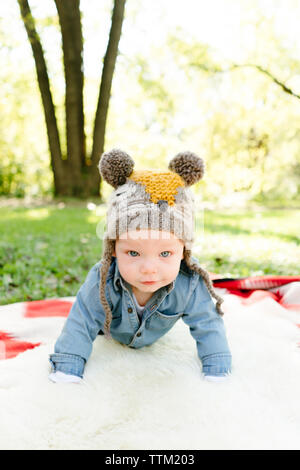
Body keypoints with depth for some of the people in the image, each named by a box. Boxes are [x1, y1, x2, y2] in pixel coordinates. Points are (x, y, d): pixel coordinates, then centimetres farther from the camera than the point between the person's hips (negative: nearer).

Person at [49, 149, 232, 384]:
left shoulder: (190, 286, -43)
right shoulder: (102, 284, -45)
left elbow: (208, 327, -30)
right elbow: (80, 326, -34)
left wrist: (217, 374, -30)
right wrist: (66, 372, -35)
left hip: (156, 335, 2)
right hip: (112, 332, -1)